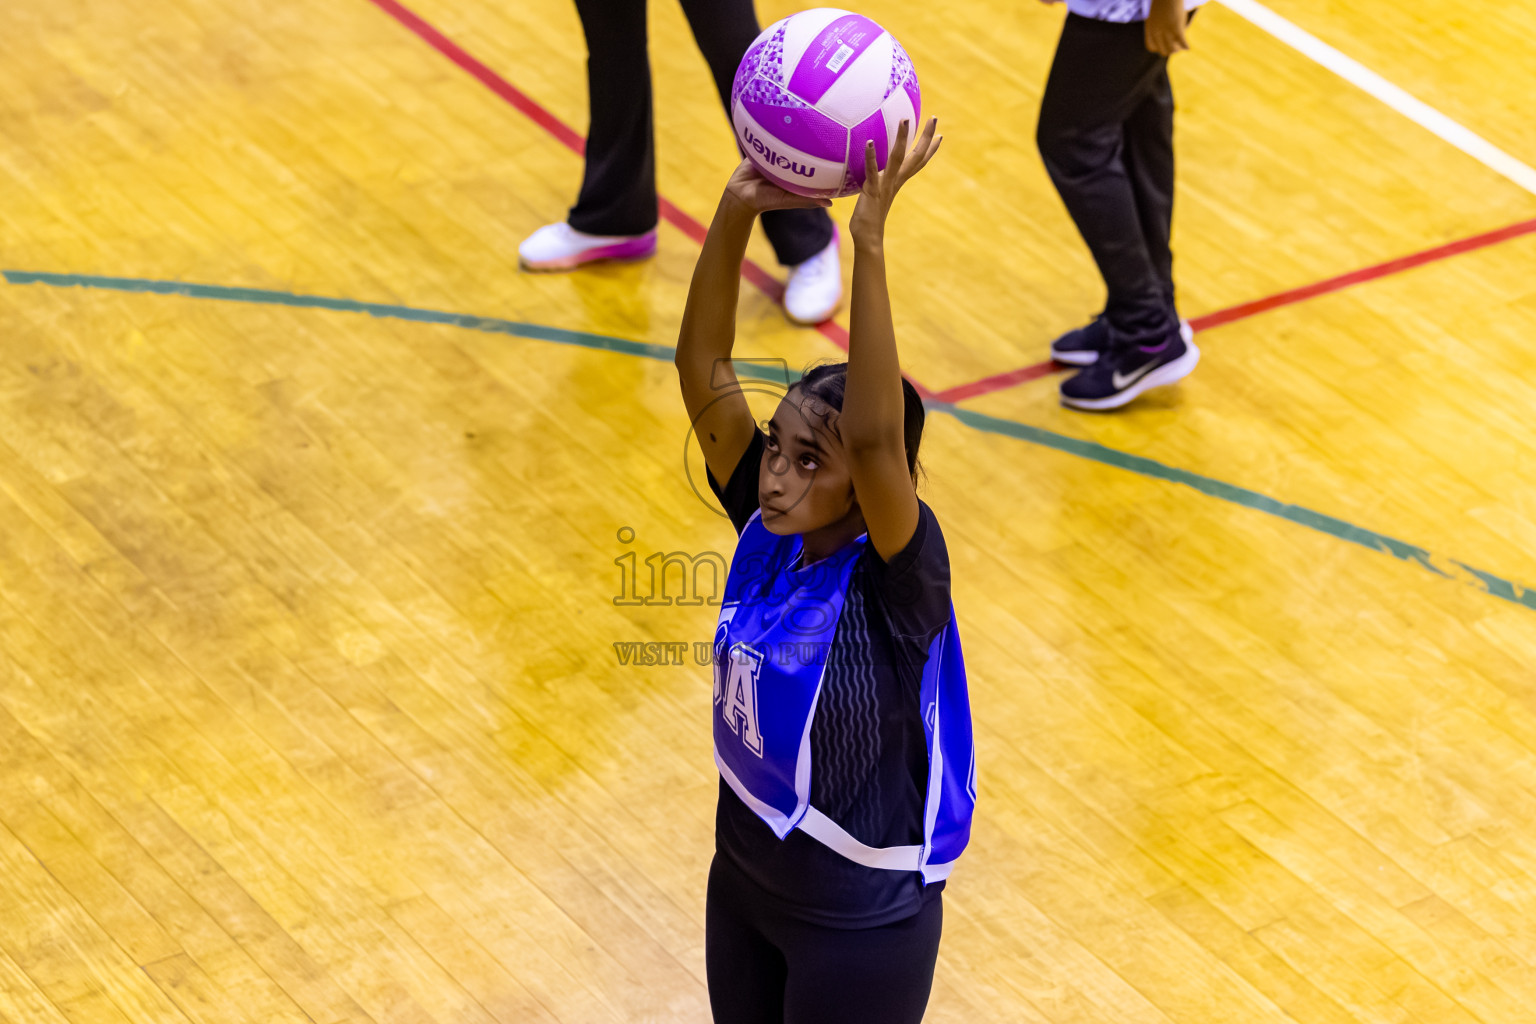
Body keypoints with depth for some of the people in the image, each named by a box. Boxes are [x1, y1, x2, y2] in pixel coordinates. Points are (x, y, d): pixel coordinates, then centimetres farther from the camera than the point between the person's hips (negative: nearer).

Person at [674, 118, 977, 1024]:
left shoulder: (897, 578, -25)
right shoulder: (769, 529, -10)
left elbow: (875, 436, -44)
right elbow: (704, 369, -17)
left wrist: (870, 243, -48)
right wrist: (737, 211, -30)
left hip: (861, 925, -6)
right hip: (744, 880, 6)